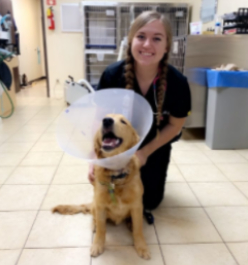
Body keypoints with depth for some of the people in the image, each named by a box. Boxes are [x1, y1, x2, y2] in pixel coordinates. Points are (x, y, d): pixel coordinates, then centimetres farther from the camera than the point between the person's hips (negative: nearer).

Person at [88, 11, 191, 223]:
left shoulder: (177, 82, -28)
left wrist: (145, 153, -14)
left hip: (156, 144, 0)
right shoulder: (112, 75, -28)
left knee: (150, 200, 11)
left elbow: (175, 125, -12)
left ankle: (152, 170, 41)